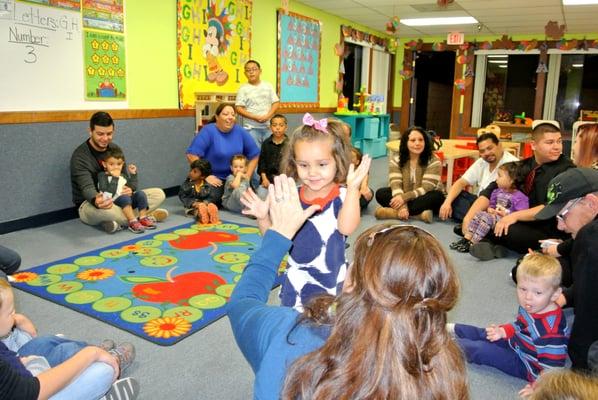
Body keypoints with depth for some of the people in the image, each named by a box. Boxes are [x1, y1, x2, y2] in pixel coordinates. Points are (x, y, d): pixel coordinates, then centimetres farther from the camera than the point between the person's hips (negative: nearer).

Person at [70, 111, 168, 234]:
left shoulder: (115, 149, 4)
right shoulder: (79, 156, -16)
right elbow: (87, 187, -28)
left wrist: (130, 189, -22)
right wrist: (96, 201, -53)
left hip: (116, 199, 6)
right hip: (89, 204, -6)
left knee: (158, 194, -9)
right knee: (103, 210, -45)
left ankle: (117, 221, -21)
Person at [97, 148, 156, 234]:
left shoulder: (124, 176, 20)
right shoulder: (102, 176, -1)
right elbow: (108, 194, -16)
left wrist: (133, 174, 11)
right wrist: (115, 178, -18)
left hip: (128, 202, 6)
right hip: (114, 202, -6)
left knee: (141, 194, -14)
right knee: (124, 198, -34)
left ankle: (143, 218, -14)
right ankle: (133, 222, -39)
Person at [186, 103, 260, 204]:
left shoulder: (240, 132, 1)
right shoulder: (208, 131, -12)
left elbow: (254, 155, 8)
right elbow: (192, 155, -19)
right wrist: (206, 176, -20)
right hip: (214, 179, -4)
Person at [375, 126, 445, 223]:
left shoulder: (433, 161, -14)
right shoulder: (396, 159, -7)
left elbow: (426, 188, -21)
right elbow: (395, 184, -16)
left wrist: (404, 197, -34)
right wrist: (402, 206, -33)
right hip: (403, 198, 2)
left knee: (437, 196, -33)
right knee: (380, 193, -20)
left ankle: (394, 212, -33)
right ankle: (419, 213, -32)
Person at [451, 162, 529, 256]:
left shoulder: (519, 197, -11)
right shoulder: (497, 192, 14)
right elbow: (491, 204, 26)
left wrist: (506, 214, -20)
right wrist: (490, 209, 3)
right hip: (494, 216, 8)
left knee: (487, 217, -29)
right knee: (479, 214, -12)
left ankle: (472, 243, -24)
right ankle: (467, 238, -16)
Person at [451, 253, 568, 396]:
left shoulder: (550, 330, -39)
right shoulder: (530, 307, -11)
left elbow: (552, 365, -33)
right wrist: (503, 331, -3)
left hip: (525, 365, -8)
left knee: (480, 350, -5)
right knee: (483, 334, 17)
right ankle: (451, 329, 40)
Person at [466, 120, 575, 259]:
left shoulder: (566, 169, -8)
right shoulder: (523, 166, 6)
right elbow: (491, 191, -1)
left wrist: (516, 215, -31)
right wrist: (469, 217, -15)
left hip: (546, 231, -6)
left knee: (504, 231, -33)